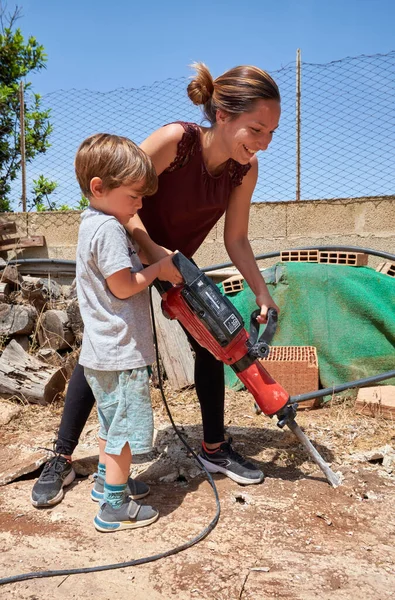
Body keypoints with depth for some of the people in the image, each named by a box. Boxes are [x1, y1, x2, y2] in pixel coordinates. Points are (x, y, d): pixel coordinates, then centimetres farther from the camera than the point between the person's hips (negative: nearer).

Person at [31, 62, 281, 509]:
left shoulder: (245, 169, -15)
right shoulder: (174, 140, -32)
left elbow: (236, 241, -9)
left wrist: (262, 293, -14)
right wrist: (151, 250, -34)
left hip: (178, 262, 5)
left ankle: (214, 448, 19)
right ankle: (61, 459, 10)